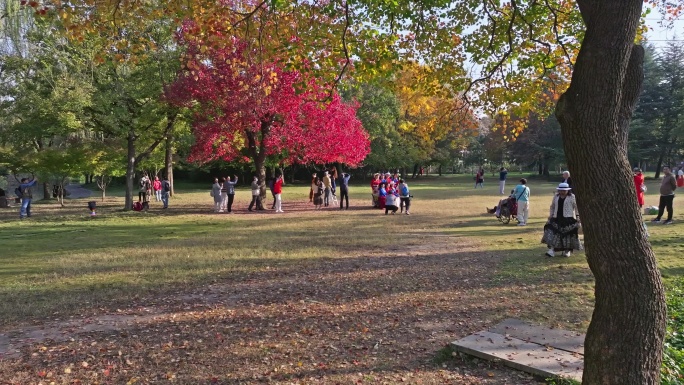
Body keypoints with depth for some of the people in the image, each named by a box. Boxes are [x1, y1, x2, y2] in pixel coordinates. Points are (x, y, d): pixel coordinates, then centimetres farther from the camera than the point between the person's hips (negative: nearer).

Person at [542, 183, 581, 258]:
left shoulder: (572, 197, -1)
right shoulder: (556, 196, 10)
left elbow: (576, 207, -1)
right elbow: (552, 206, 17)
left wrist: (577, 217, -8)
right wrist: (550, 215, 9)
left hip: (568, 219, -3)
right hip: (557, 218, 3)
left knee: (568, 234, 0)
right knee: (553, 233, -9)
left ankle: (567, 251, 15)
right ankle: (552, 250, -10)